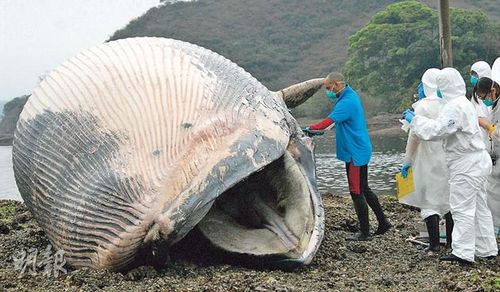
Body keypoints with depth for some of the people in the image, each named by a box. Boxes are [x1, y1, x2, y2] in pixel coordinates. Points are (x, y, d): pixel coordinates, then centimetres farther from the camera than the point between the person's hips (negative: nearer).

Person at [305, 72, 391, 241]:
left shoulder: (346, 102, -21)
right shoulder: (350, 94, 11)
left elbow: (328, 122, -31)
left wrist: (310, 128, -24)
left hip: (356, 152, -10)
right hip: (359, 150, 10)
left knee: (357, 192, -3)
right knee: (363, 189, 18)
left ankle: (364, 233, 5)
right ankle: (383, 222, 25)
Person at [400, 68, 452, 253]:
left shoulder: (423, 105, -12)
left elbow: (415, 135, -11)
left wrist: (407, 161, -3)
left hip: (429, 160, -5)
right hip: (449, 159, 5)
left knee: (429, 201, 2)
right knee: (448, 198, 15)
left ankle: (434, 244, 0)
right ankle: (452, 241, 23)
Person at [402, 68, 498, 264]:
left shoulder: (454, 107, -19)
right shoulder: (464, 103, 15)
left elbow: (435, 130, -27)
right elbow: (444, 126, 22)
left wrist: (414, 119, -14)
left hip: (466, 166, -10)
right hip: (476, 161, 10)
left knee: (462, 209, -7)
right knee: (479, 207, 15)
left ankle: (463, 253, -5)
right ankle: (487, 249, 23)